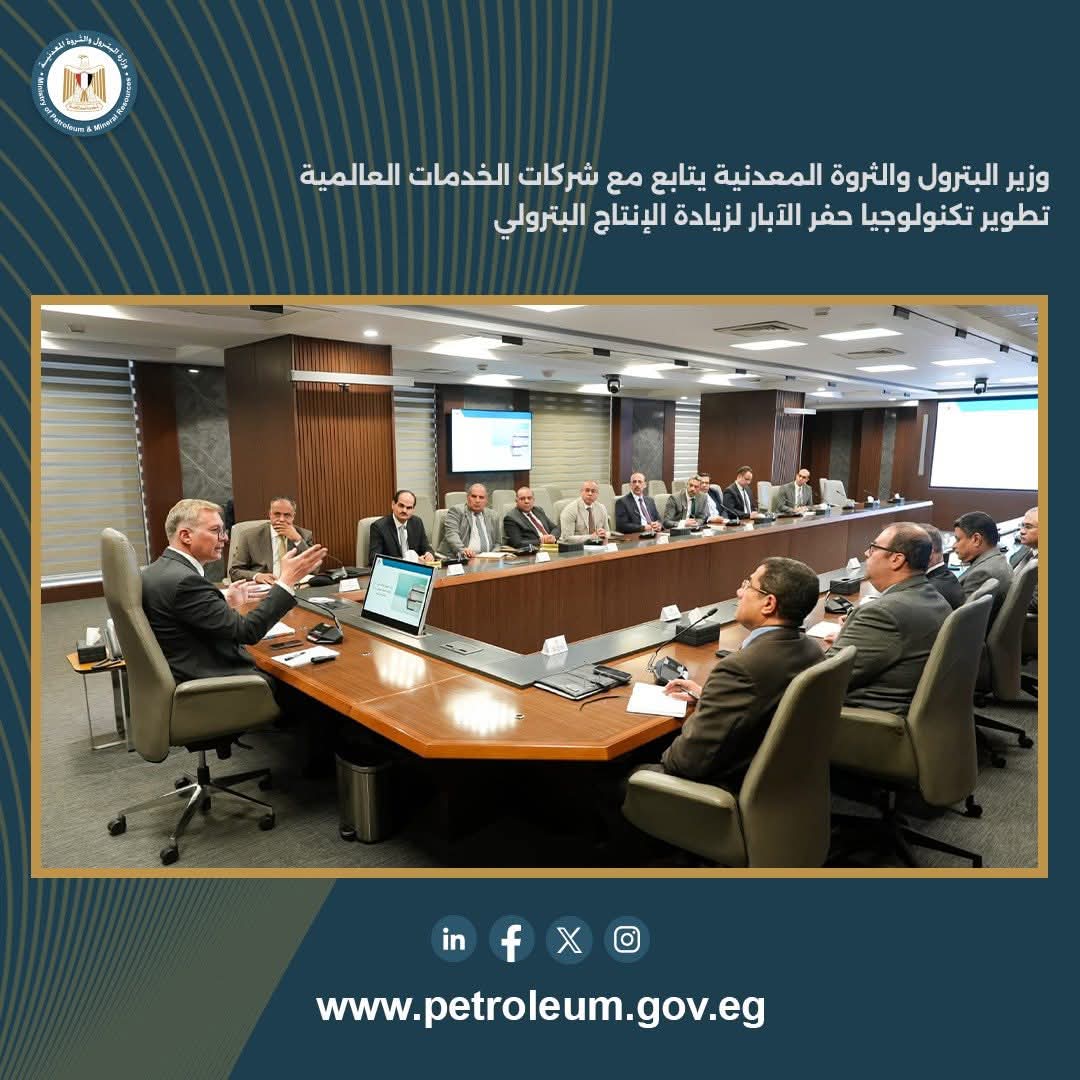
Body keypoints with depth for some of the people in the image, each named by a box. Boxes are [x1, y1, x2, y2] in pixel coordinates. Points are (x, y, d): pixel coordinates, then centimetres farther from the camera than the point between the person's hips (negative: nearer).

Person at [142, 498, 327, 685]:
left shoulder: (157, 571, 5)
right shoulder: (184, 580, -22)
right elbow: (246, 632, -22)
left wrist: (225, 603, 9)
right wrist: (287, 580, -20)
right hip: (208, 687, -9)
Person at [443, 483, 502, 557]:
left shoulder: (493, 516, 18)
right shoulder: (456, 511, 4)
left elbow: (498, 543, 19)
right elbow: (451, 534, -12)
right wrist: (462, 550, -30)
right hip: (461, 558, -4)